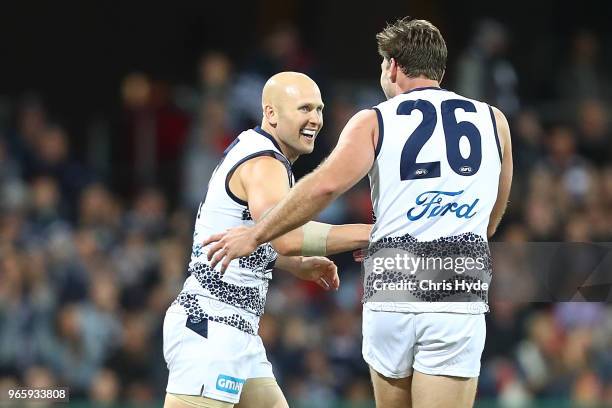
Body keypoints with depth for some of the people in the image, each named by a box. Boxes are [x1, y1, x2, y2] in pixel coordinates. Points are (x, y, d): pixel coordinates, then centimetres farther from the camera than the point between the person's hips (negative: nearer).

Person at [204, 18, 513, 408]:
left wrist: (255, 235, -3)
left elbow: (326, 184, -12)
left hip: (391, 294, 0)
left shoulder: (375, 122, 4)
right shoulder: (492, 121, 11)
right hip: (458, 301, 0)